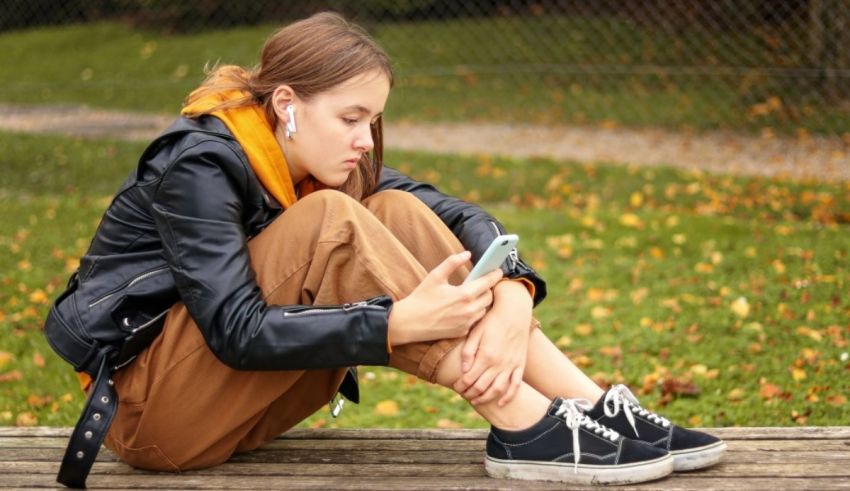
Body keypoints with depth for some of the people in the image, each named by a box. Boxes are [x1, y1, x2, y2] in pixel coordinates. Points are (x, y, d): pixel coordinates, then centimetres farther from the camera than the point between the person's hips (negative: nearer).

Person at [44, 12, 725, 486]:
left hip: (248, 399, 7)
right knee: (329, 221, -28)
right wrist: (399, 321, -36)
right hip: (154, 407, -7)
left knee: (398, 214, -11)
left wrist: (511, 297, -26)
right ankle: (525, 428, -29)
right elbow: (238, 331, -28)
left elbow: (459, 216, -5)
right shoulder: (198, 165, -20)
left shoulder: (322, 159, 3)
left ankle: (594, 405, -19)